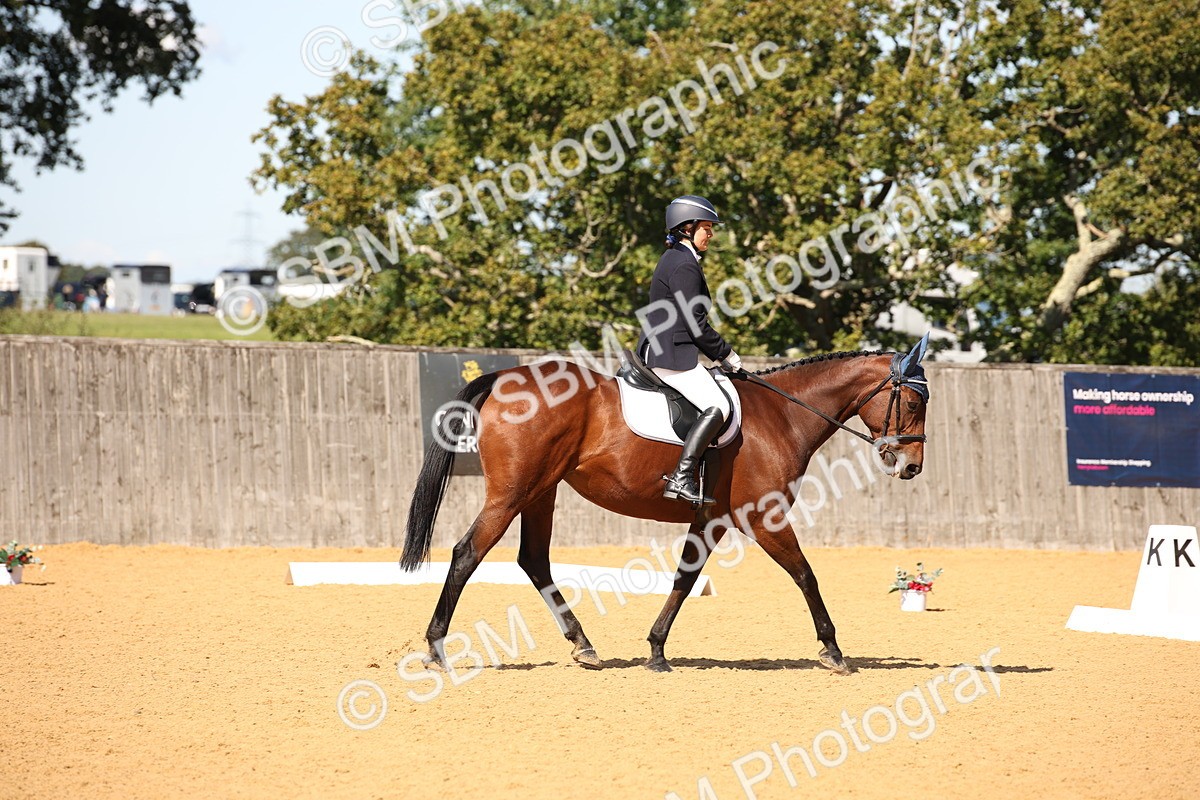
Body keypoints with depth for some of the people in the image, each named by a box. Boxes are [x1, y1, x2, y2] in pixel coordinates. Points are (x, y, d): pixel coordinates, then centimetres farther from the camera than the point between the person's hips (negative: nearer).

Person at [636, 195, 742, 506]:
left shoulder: (674, 260, 19)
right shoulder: (685, 266, -14)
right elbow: (695, 323, -17)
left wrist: (719, 353, 18)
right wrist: (725, 354, -5)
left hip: (656, 349, 11)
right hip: (671, 353, -11)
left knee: (715, 403, 20)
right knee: (717, 407, -19)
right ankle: (681, 479, -26)